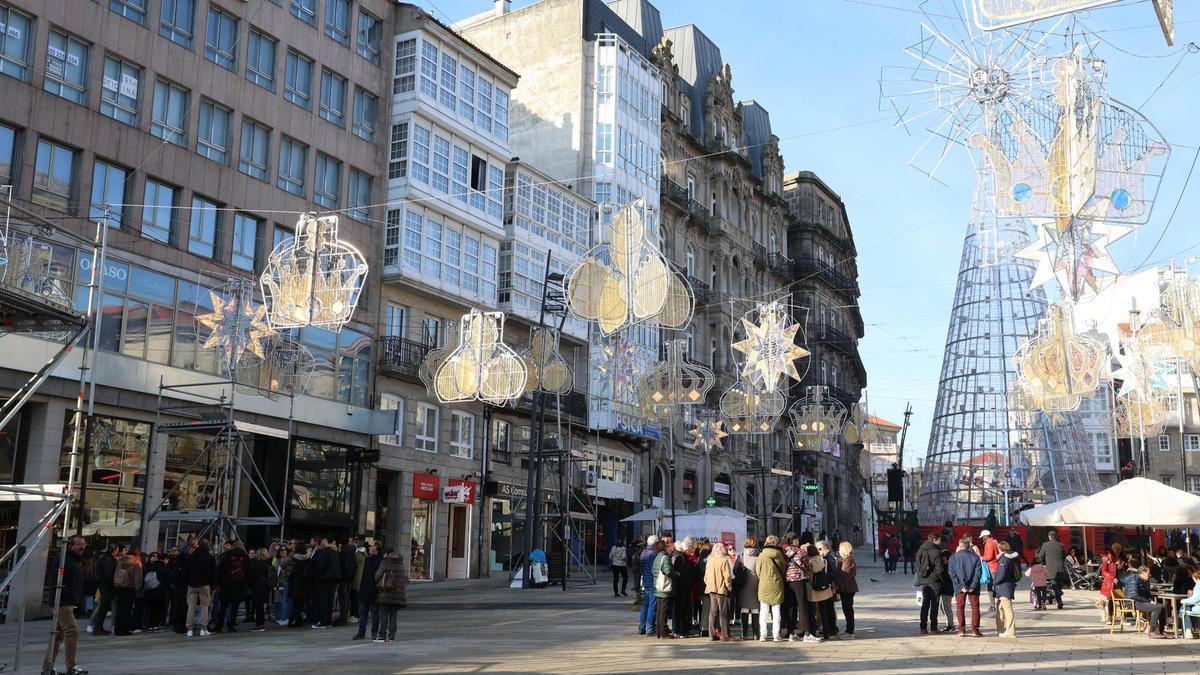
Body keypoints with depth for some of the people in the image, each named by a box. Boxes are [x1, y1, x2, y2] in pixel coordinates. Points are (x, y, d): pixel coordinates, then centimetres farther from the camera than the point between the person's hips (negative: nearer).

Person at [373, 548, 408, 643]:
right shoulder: (400, 563, 11)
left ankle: (382, 636, -2)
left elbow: (377, 575, -2)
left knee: (383, 614, 1)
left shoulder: (385, 562, -4)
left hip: (386, 592, -5)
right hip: (398, 592, 5)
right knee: (393, 615, 8)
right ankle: (392, 636, 5)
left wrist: (378, 583, 16)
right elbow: (405, 577, 12)